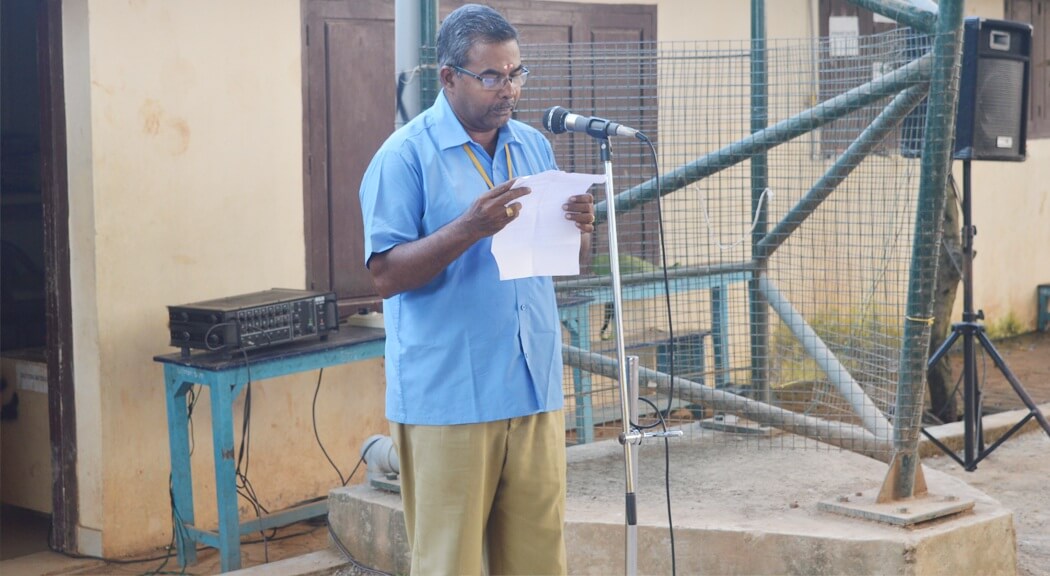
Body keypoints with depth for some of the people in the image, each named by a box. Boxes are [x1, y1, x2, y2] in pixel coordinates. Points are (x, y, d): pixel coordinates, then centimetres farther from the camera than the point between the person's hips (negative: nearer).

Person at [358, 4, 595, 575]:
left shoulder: (533, 145, 14)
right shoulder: (405, 155, -5)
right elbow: (385, 275, -12)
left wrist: (579, 228, -6)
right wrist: (468, 229, -24)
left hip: (534, 388, 6)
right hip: (447, 395, -5)